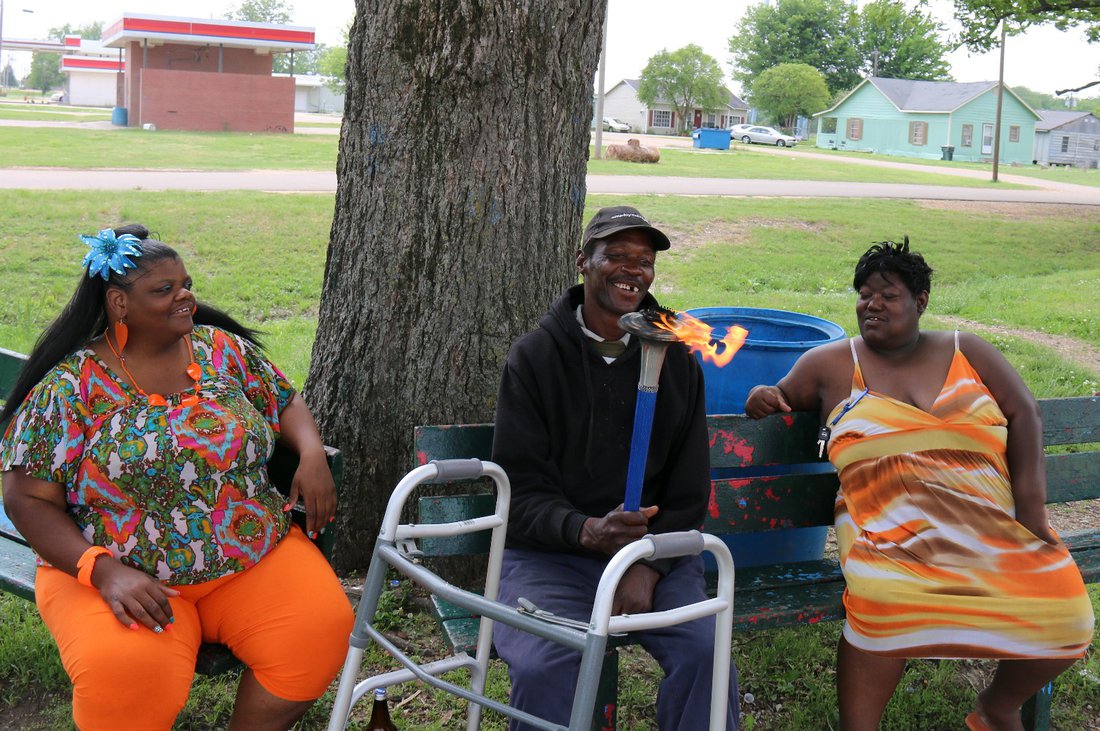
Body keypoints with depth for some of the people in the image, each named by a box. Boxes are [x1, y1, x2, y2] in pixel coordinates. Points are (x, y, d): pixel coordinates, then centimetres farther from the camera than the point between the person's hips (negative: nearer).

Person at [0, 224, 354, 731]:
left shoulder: (225, 348, 7)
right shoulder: (70, 385, -5)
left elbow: (286, 404, 18)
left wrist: (312, 456, -5)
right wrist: (102, 570, -21)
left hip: (253, 554, 4)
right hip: (119, 571, -3)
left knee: (322, 628, -22)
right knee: (123, 671, -33)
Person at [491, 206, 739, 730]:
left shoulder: (676, 360, 9)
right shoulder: (534, 357, 1)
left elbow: (689, 491, 9)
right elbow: (521, 489, -5)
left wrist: (649, 567, -8)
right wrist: (587, 530, -24)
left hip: (656, 551, 2)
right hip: (549, 553, -2)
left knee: (707, 655, -25)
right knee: (542, 668, -30)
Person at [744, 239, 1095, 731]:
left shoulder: (968, 352, 12)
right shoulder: (832, 364, 11)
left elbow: (1024, 414, 6)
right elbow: (782, 400, 19)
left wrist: (1030, 501, -7)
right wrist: (762, 398, -7)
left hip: (998, 525, 2)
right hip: (893, 532, -2)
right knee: (886, 599, -33)